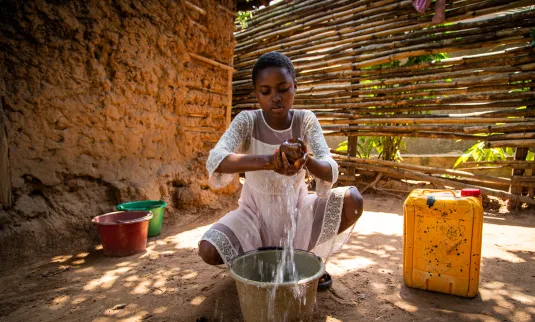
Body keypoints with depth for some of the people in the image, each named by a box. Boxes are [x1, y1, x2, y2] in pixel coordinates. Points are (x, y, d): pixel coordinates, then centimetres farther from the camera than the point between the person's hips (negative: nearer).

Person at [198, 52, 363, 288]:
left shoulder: (306, 120, -13)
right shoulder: (246, 121, -17)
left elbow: (330, 172, -24)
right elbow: (215, 160, -34)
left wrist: (306, 160, -48)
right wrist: (267, 160, -52)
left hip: (296, 208, 2)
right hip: (256, 211, -1)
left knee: (353, 200, -22)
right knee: (209, 251, -25)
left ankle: (303, 254, 3)